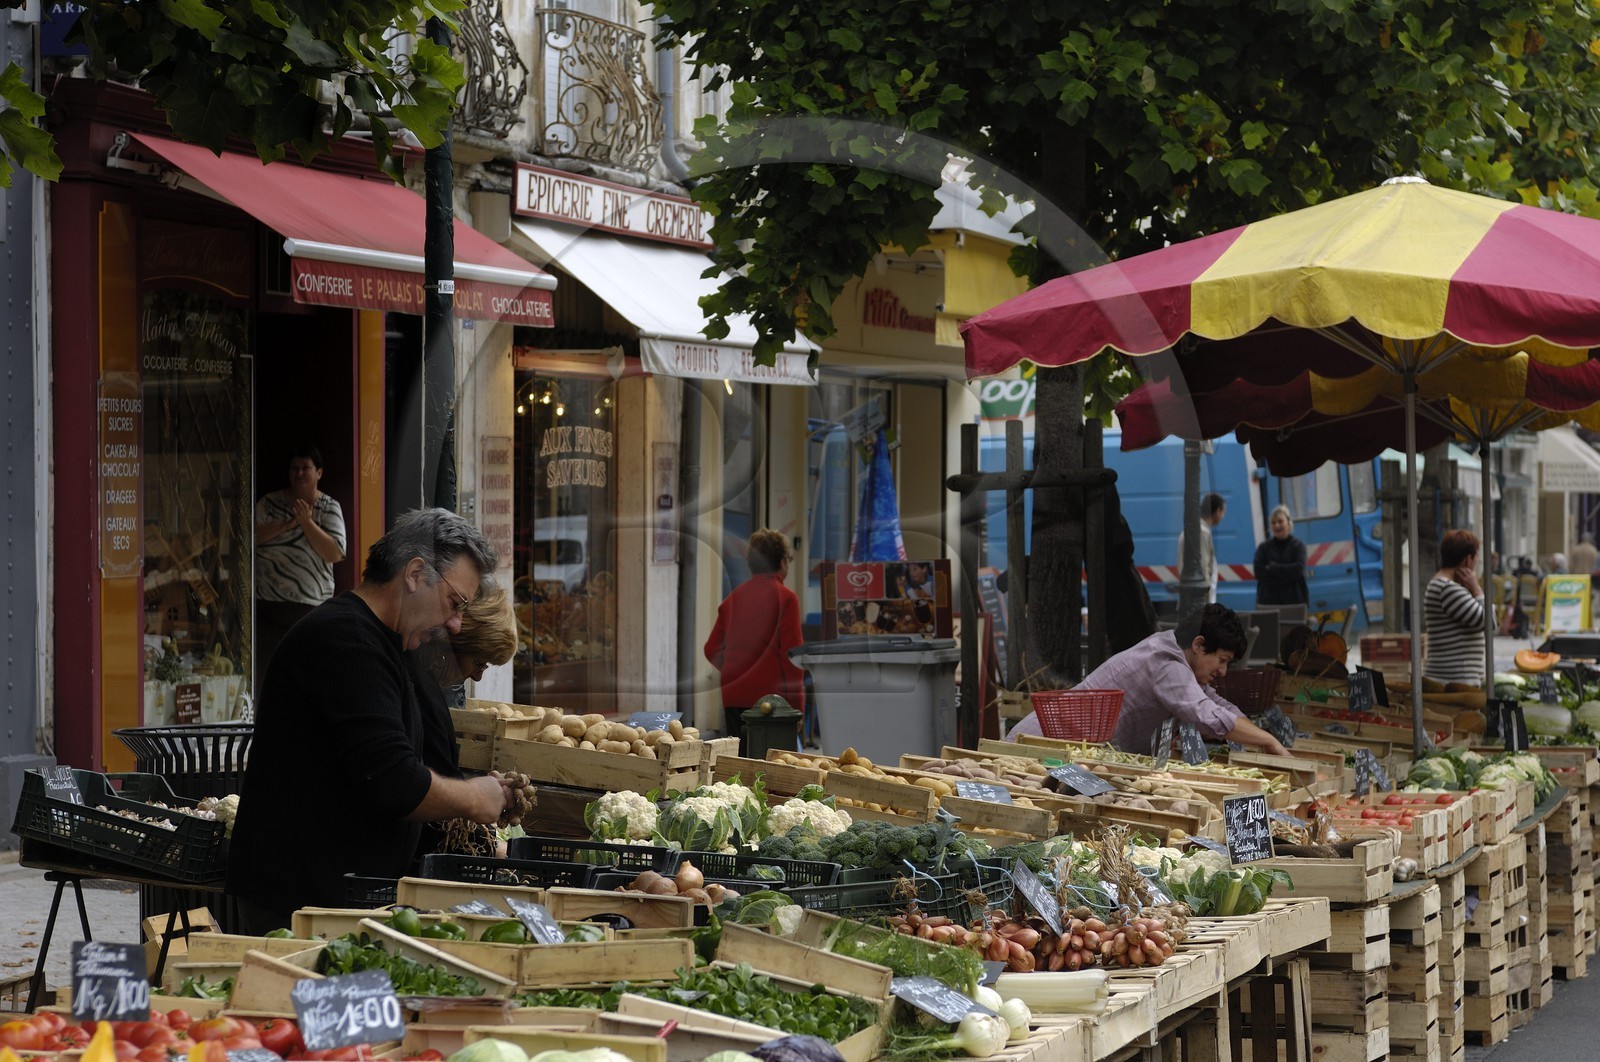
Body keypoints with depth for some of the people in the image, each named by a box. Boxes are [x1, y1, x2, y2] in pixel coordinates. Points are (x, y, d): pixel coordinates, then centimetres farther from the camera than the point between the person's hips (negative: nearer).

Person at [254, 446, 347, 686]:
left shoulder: (329, 508, 5)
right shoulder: (270, 502, 9)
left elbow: (334, 554, -7)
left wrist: (306, 522, -15)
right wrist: (286, 525, -15)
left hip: (311, 604, -1)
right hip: (268, 603, 1)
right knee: (262, 667, -3)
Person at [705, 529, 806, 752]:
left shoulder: (733, 598, 10)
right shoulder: (786, 598, -5)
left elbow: (712, 650, 12)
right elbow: (791, 653, -10)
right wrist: (797, 706, -5)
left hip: (734, 697, 5)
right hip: (770, 695, -5)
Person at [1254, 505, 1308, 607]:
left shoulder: (1298, 546, 4)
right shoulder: (1264, 548, 8)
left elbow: (1298, 569, -11)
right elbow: (1259, 573, -5)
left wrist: (1272, 568, -9)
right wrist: (1287, 572, -11)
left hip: (1295, 600, -1)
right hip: (1268, 602, 1)